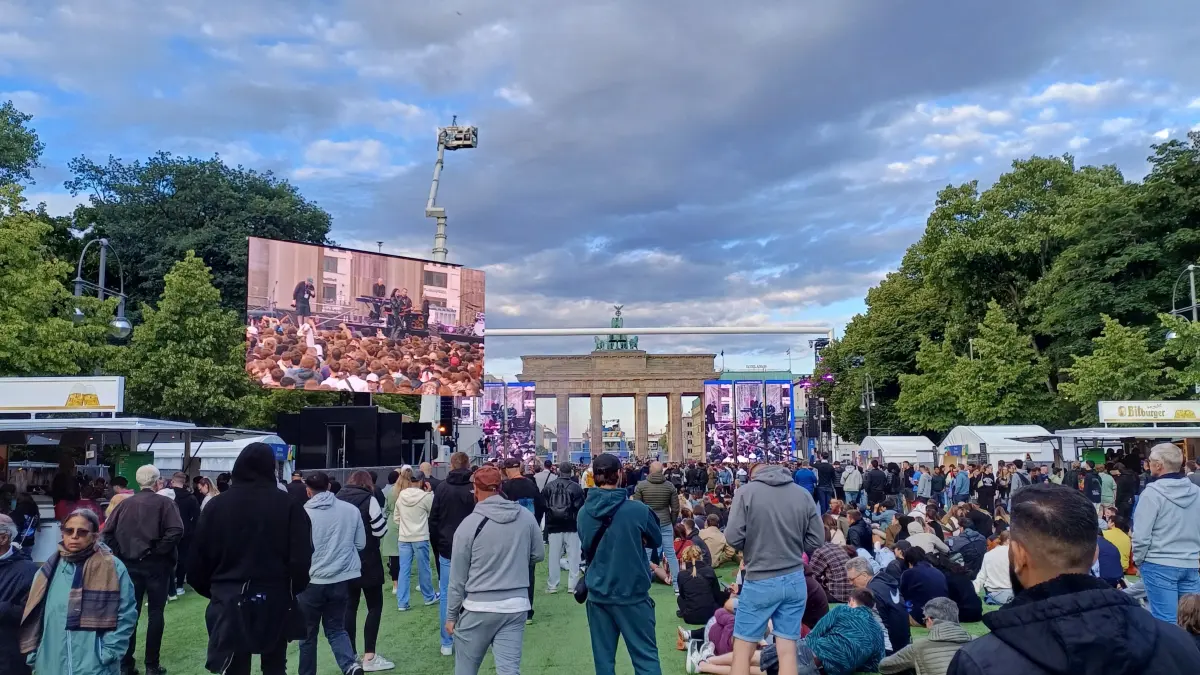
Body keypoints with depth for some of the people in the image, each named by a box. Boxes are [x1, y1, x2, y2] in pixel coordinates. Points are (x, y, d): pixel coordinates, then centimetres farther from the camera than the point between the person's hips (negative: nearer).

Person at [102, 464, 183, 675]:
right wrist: (159, 551, -9)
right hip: (155, 564, -3)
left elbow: (107, 532, -1)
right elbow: (176, 531, -21)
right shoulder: (164, 503, -7)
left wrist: (119, 554, 3)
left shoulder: (125, 503, 5)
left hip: (129, 564, 4)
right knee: (155, 613, 5)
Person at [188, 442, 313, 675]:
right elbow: (301, 559, -11)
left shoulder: (216, 505, 0)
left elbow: (198, 559, 2)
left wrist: (214, 590, 17)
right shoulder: (289, 505, -8)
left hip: (230, 604, 1)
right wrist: (292, 590, 7)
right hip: (275, 603, -1)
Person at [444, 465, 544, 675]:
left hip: (478, 608, -2)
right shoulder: (526, 517, -2)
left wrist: (451, 615, 7)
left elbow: (458, 577, -4)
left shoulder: (469, 524, -10)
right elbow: (538, 555, 10)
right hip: (515, 606, 3)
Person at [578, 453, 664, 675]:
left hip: (598, 594, 4)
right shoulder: (637, 509, -15)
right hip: (632, 592, -3)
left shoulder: (584, 512, -3)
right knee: (646, 656, 5)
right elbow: (657, 541, 3)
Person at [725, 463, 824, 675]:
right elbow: (816, 540, 3)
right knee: (788, 650, 10)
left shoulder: (746, 492, -9)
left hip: (760, 581, -3)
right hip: (795, 580, 4)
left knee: (743, 649, 10)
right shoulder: (803, 494, 0)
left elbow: (733, 538, -12)